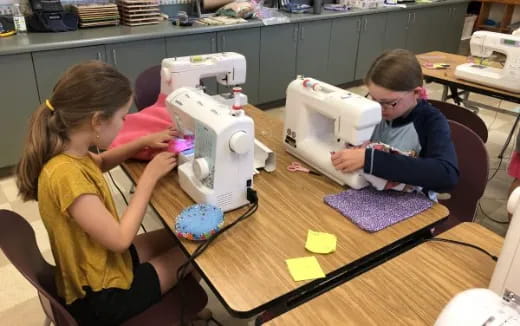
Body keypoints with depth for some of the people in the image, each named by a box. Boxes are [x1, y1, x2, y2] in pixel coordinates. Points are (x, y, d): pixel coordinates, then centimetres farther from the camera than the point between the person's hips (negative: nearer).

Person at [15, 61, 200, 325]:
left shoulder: (70, 153, -8)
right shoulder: (66, 174, -35)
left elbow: (99, 163, 16)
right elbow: (120, 239, -31)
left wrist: (143, 142, 2)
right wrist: (150, 176, -23)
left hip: (101, 261, 8)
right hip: (101, 295, -8)